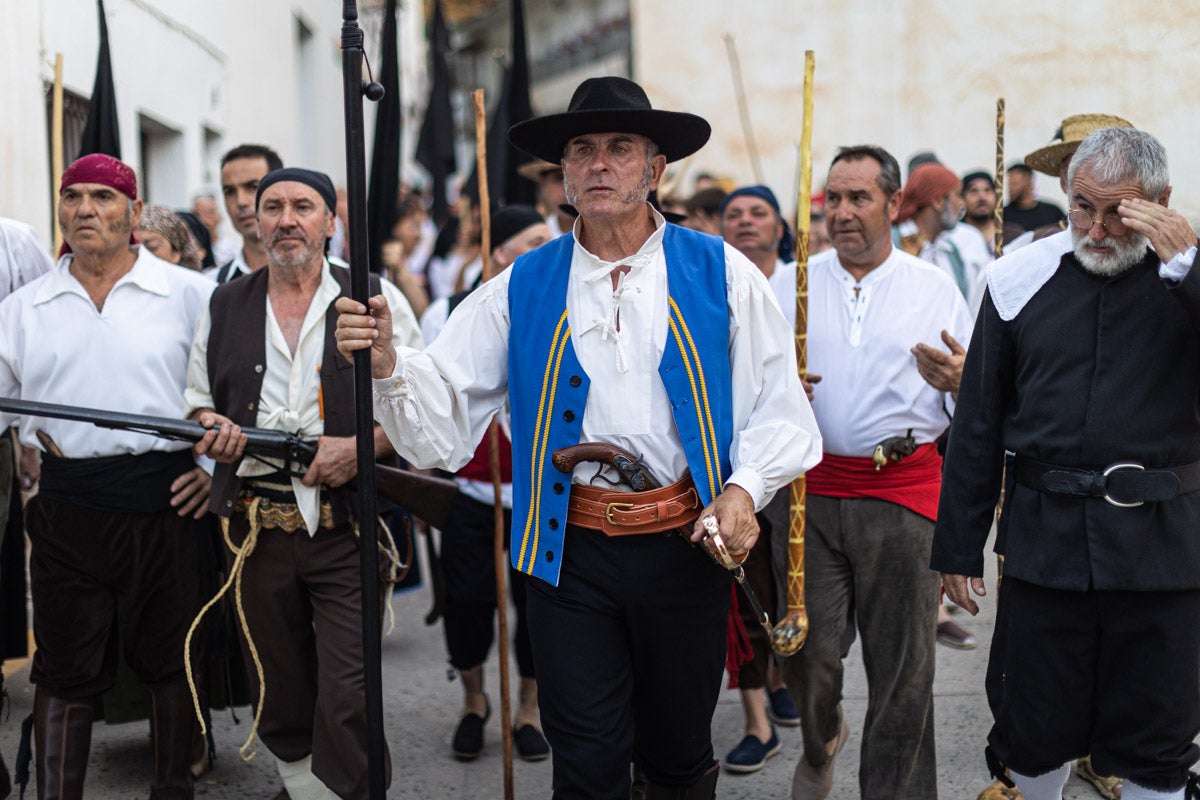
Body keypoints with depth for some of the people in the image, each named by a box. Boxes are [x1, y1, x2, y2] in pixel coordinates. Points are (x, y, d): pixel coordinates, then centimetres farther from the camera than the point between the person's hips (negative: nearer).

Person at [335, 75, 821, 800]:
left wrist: (744, 487, -15)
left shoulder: (719, 274, 2)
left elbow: (779, 406, 2)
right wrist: (387, 362, -18)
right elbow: (444, 417, 0)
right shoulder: (521, 290, 5)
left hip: (686, 547, 0)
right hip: (571, 551, 0)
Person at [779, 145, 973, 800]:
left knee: (902, 661, 2)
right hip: (811, 489, 1)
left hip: (904, 492, 0)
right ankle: (820, 745, 33)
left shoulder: (935, 288, 8)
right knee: (807, 650, 1)